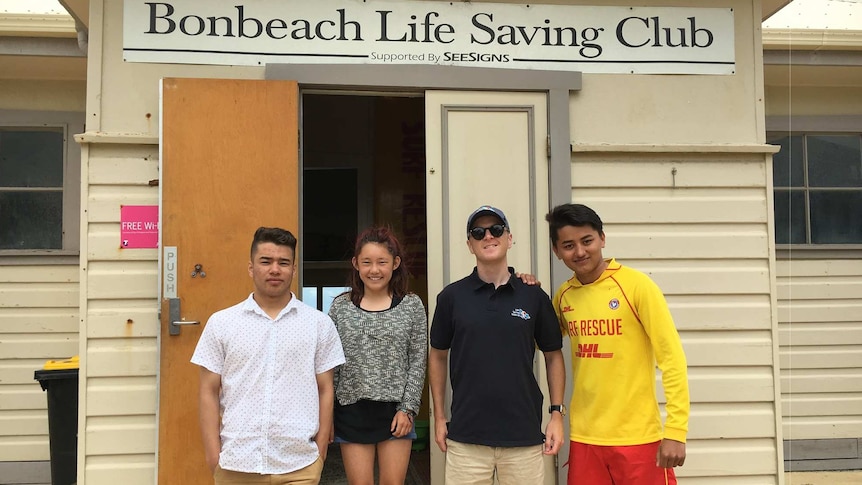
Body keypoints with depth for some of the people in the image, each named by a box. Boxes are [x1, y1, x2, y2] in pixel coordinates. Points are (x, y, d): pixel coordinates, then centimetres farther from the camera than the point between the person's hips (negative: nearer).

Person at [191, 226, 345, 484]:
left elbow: (325, 390, 4)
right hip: (235, 464, 0)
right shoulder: (221, 323, 1)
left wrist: (321, 452, 1)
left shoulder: (319, 324, 1)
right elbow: (209, 392, 3)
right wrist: (213, 456, -2)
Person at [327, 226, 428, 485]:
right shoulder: (340, 307, 1)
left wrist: (407, 408, -6)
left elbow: (418, 362, 0)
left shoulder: (412, 305, -1)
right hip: (352, 411, 1)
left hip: (395, 410, 0)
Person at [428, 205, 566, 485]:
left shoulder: (534, 296, 2)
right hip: (466, 437, 0)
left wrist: (556, 413, 2)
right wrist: (439, 417, 6)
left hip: (525, 436, 1)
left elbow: (553, 356, 9)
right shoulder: (451, 296, 1)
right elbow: (438, 356, 9)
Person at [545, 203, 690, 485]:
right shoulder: (563, 296, 3)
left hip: (637, 437, -4)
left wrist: (675, 432, -15)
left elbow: (672, 358, -11)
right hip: (584, 438, 4)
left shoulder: (636, 285, -10)